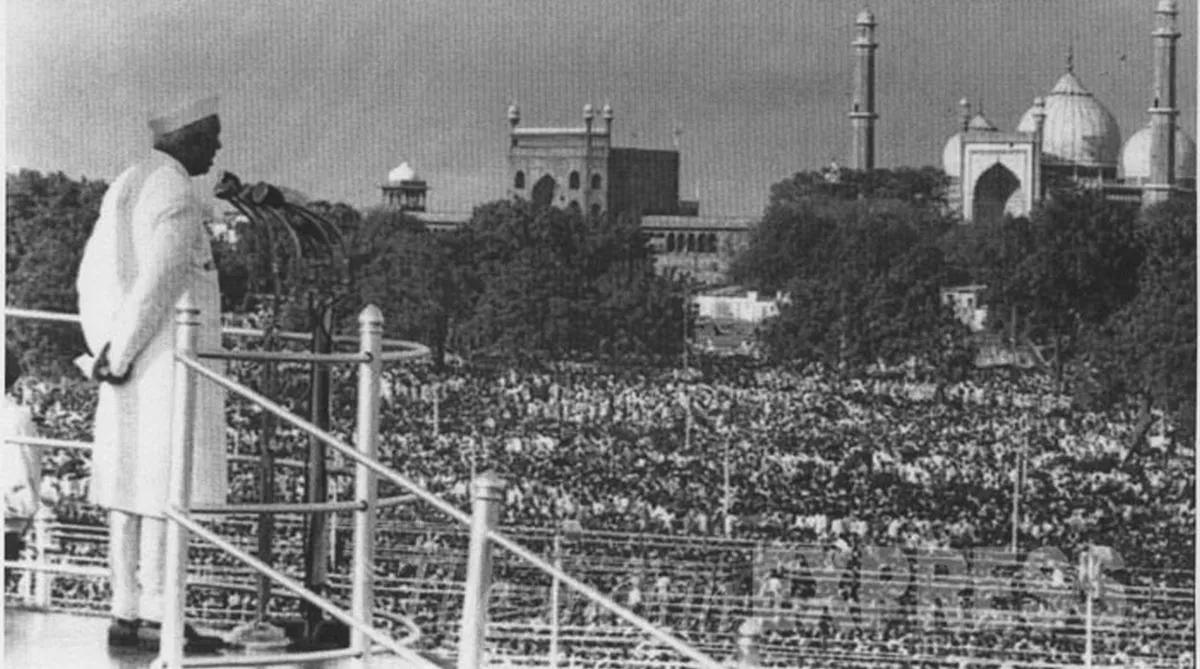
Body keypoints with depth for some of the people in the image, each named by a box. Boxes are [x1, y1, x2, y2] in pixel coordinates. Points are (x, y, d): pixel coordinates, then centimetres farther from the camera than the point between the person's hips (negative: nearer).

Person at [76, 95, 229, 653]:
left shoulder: (125, 188, 16)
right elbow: (156, 286, -22)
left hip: (132, 375, 9)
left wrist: (105, 352, 12)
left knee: (133, 492, 8)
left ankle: (127, 614, 9)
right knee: (167, 493, -7)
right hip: (171, 365, -9)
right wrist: (119, 358, -15)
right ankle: (156, 618, -7)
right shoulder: (176, 194, -14)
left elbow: (93, 280, 17)